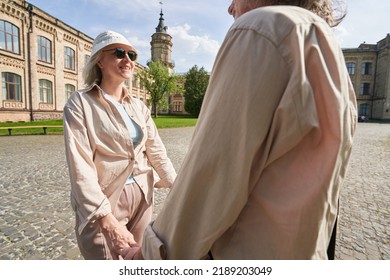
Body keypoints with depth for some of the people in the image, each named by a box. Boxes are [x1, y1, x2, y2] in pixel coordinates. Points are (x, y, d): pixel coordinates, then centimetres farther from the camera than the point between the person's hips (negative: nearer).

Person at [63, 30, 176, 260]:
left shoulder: (138, 106, 5)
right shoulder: (81, 103, -10)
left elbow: (156, 150, 1)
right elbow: (81, 168, -18)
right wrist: (108, 219, -24)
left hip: (142, 195, 5)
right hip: (103, 201, -5)